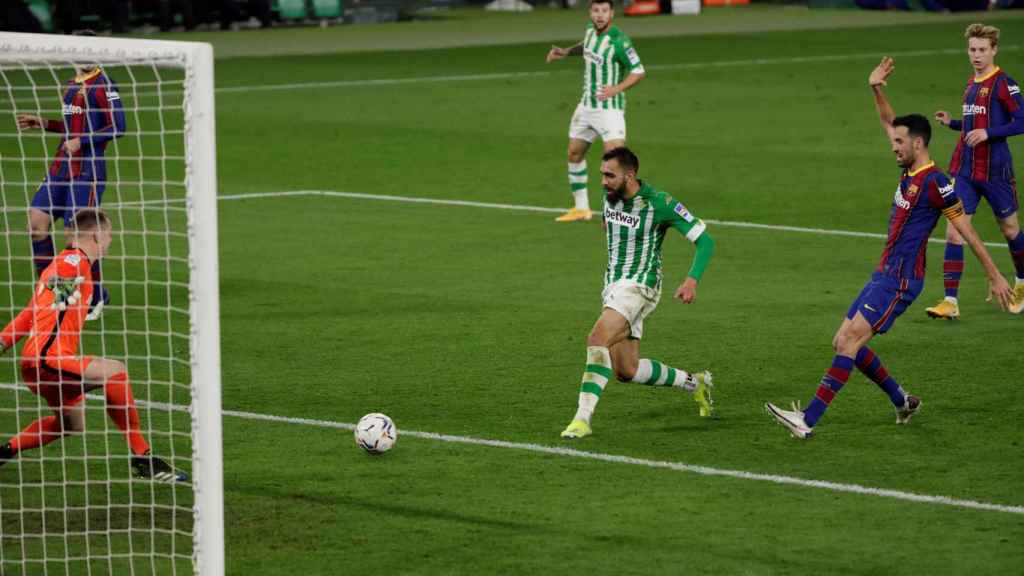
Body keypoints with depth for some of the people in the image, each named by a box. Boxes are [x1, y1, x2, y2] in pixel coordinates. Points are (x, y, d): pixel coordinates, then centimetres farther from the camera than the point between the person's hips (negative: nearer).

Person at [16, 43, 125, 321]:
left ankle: (97, 297, 9)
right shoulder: (72, 85, 17)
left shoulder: (103, 86, -9)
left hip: (87, 169, -8)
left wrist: (82, 141, -20)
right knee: (37, 221, -2)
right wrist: (43, 124, 17)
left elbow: (117, 127, -16)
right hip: (61, 166, 8)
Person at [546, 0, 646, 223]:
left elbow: (639, 71, -16)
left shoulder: (619, 41, -21)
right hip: (586, 105, 8)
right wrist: (566, 52, 12)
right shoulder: (591, 29, 1)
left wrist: (617, 89, -30)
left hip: (610, 108, -8)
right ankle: (581, 208, 31)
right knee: (574, 154, 16)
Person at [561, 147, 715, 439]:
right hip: (613, 286, 8)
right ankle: (694, 383, 29)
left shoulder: (659, 203, -17)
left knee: (597, 340, -28)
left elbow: (705, 241, -13)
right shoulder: (611, 196, 3)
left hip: (639, 286, -8)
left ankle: (582, 419, -29)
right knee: (627, 371, 8)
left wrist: (692, 280, -25)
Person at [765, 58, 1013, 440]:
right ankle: (902, 401, 21)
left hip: (900, 280, -10)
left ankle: (809, 420, -24)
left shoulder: (936, 183, -13)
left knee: (850, 340, -18)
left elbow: (968, 232, -9)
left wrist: (995, 276, -6)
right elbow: (890, 124, 26)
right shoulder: (910, 172, 12)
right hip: (884, 275, 10)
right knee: (844, 342, 9)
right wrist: (876, 90, 14)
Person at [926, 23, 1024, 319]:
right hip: (964, 170, 6)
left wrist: (987, 133, -22)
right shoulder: (971, 84, 13)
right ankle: (951, 301, -8)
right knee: (953, 232, -6)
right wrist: (952, 123, 7)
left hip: (995, 170, -6)